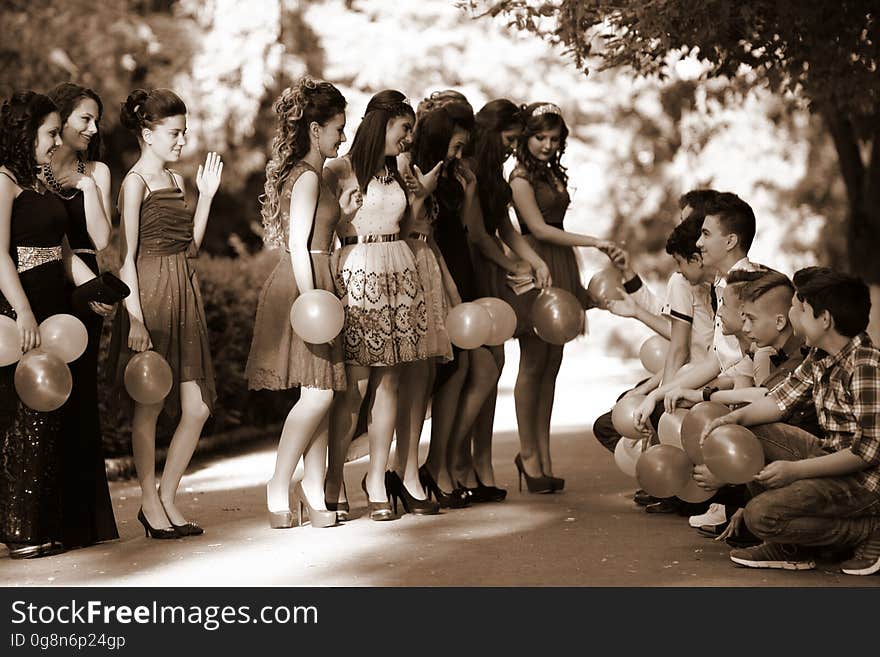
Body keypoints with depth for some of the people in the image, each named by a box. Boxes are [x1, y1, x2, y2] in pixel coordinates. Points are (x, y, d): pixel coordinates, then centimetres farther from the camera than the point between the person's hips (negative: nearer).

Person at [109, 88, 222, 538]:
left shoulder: (175, 180, 15)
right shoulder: (135, 182, -7)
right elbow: (127, 256, -11)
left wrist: (206, 196, 11)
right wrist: (135, 317, -16)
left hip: (184, 294, 7)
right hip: (151, 295, -7)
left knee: (197, 407, 4)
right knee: (150, 405, 3)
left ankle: (167, 498, 17)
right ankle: (150, 502, 15)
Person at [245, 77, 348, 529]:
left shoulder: (309, 174, 19)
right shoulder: (307, 177, -10)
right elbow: (298, 246, -16)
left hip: (313, 287, 10)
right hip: (301, 287, -10)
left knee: (323, 392, 6)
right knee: (318, 392, -12)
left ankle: (312, 490, 8)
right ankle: (278, 488, -5)